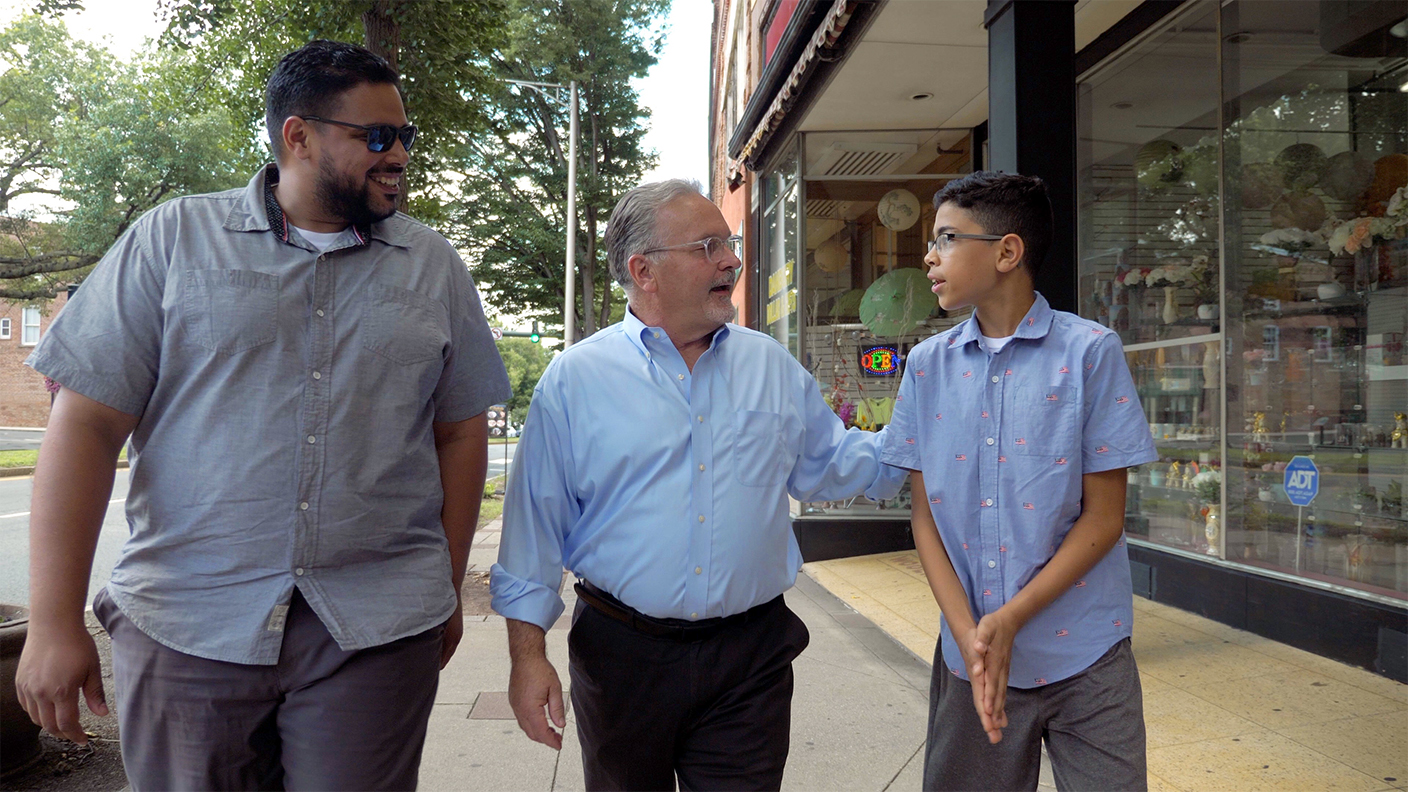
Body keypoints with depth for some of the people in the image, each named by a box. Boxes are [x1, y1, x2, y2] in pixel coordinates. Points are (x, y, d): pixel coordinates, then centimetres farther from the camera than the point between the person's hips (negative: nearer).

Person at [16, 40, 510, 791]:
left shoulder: (434, 266, 7)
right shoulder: (172, 238, 2)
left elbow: (461, 432, 9)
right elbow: (87, 425, -2)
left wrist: (447, 591, 8)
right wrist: (55, 620, -5)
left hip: (375, 629, 1)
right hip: (187, 622, 0)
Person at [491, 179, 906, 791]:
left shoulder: (773, 366, 5)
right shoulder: (575, 379, -4)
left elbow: (832, 463, 14)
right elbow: (535, 526, -3)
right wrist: (527, 654, -6)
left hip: (752, 655, 2)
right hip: (621, 654, -1)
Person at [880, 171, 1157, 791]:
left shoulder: (1090, 353, -7)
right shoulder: (928, 365, 3)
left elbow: (1103, 517, -7)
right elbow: (925, 516, 2)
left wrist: (1010, 620, -14)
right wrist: (968, 635, -10)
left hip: (1083, 661, -2)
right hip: (968, 660, 3)